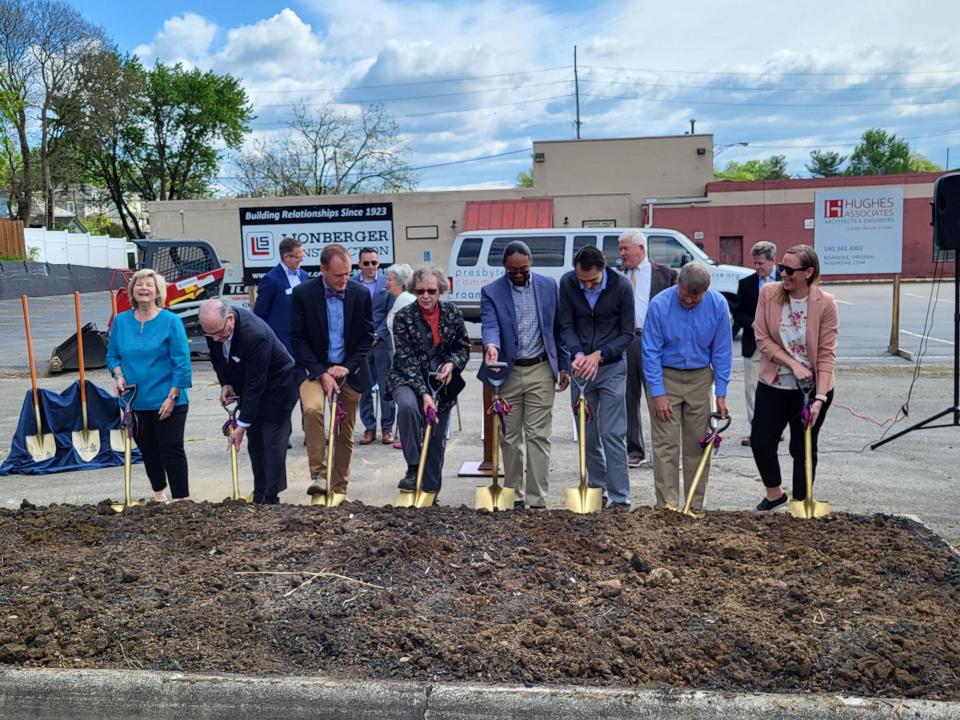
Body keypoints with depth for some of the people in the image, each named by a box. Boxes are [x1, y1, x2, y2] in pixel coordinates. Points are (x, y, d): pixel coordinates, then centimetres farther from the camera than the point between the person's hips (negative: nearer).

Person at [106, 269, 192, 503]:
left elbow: (182, 363, -10)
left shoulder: (170, 321, -9)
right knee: (148, 451, 17)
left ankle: (181, 499, 7)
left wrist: (172, 397, -13)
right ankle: (158, 492, 36)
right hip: (136, 402, 5)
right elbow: (112, 355, 14)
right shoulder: (121, 321, 4)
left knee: (171, 450, -1)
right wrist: (119, 376, -5)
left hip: (166, 402, -4)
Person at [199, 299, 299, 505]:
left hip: (277, 386, -7)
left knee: (273, 442, -5)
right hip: (247, 385, 7)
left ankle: (270, 498, 3)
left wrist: (242, 425, -28)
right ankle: (259, 497, 18)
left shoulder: (255, 335, -37)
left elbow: (255, 385, -32)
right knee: (255, 442, 10)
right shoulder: (214, 324, -14)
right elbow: (216, 356, 8)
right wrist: (225, 383, -7)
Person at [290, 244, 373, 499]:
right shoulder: (303, 293, -10)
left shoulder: (361, 294, -6)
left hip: (349, 371, 2)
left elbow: (367, 336, 1)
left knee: (345, 433, 8)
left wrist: (347, 367, -10)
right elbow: (298, 338, -9)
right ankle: (318, 474, -19)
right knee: (312, 409, -30)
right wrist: (321, 373, -16)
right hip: (314, 368, -2)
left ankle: (339, 489, 22)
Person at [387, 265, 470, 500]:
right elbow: (407, 359, -17)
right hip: (408, 379, -3)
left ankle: (430, 492, 24)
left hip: (442, 382, 3)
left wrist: (452, 363, -15)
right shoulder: (403, 317, -13)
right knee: (408, 406, -36)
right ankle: (413, 468, -24)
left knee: (437, 439, 7)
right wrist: (424, 393, -25)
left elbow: (464, 347, 7)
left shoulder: (452, 313, -4)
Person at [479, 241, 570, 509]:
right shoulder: (491, 292, -2)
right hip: (507, 372, 0)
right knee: (510, 437, 9)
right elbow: (490, 325, -15)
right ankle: (513, 495, 20)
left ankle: (537, 499, 2)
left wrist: (564, 366, 7)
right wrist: (492, 345, -38)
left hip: (540, 370, 0)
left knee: (538, 436, -2)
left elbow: (558, 328, 8)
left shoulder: (549, 286, 4)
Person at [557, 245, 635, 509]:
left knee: (612, 434, -7)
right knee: (587, 434, 8)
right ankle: (596, 490, 22)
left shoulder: (621, 286, -13)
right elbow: (566, 326, -2)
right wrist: (578, 354, -20)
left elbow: (627, 333, -6)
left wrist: (599, 355, -19)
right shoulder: (567, 283, -8)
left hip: (612, 367, -3)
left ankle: (619, 497, -2)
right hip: (581, 367, 3)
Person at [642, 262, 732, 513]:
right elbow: (651, 351, -11)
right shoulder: (659, 304, -16)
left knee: (698, 443, 7)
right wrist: (658, 393, -14)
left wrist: (721, 393, -3)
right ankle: (667, 505, 0)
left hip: (699, 378, 2)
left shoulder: (718, 305, -9)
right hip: (665, 377, -2)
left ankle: (696, 506, 17)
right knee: (666, 444, -5)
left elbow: (722, 351, -1)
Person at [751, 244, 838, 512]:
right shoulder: (769, 293, -7)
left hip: (811, 387, -2)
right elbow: (762, 338, -7)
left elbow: (826, 354, -13)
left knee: (803, 448, 9)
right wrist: (793, 363, -17)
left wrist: (820, 397, -19)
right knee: (760, 441, 3)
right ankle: (774, 492, 30)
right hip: (773, 384, 2)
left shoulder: (825, 303, -13)